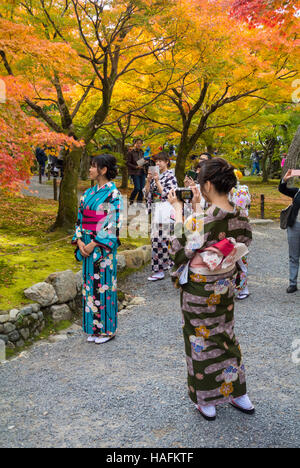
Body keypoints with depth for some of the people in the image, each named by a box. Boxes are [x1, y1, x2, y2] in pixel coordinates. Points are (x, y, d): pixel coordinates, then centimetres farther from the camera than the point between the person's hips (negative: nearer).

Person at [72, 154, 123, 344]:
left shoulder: (113, 194, -10)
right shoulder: (89, 193, 12)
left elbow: (113, 224, -14)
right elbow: (81, 219, 13)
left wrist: (94, 244, -16)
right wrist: (79, 241, -2)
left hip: (104, 246, -7)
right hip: (87, 245, 7)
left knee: (104, 285, 0)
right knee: (90, 284, 10)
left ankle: (107, 329, 14)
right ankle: (94, 328, 22)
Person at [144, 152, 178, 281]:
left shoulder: (170, 176, -6)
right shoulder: (155, 175, 12)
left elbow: (166, 194, -13)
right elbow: (147, 194, 9)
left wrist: (157, 181, -16)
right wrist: (148, 181, -5)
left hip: (165, 209, -7)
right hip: (155, 209, 7)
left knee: (159, 238, -9)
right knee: (160, 237, 12)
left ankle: (159, 270, -4)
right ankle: (166, 264, 25)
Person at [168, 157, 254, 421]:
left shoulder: (199, 222, -28)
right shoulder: (241, 219, -9)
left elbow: (179, 252, -15)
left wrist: (178, 214, -10)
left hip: (198, 293, -5)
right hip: (225, 290, 6)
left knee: (201, 342, 13)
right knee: (226, 337, 22)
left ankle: (207, 402, 30)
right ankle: (239, 395, 36)